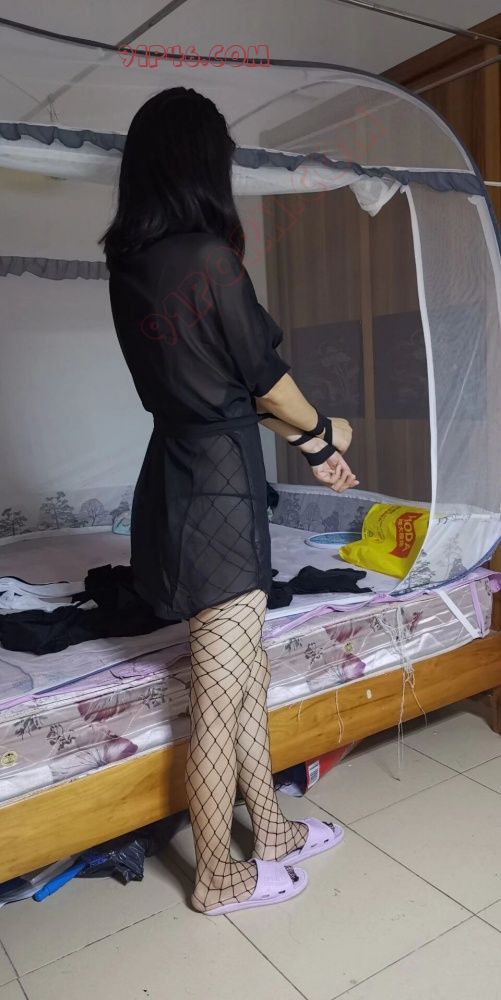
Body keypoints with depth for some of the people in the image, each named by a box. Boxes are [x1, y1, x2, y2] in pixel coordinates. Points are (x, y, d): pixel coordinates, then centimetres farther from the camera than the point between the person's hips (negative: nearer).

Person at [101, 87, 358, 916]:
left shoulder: (130, 265, 9)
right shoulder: (208, 258, -16)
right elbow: (267, 379, -8)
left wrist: (305, 444, 17)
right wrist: (323, 431, 13)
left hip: (178, 482, 9)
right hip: (218, 494, -8)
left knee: (249, 674, 20)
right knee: (221, 699, 6)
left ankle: (272, 831, 37)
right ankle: (220, 878, 27)